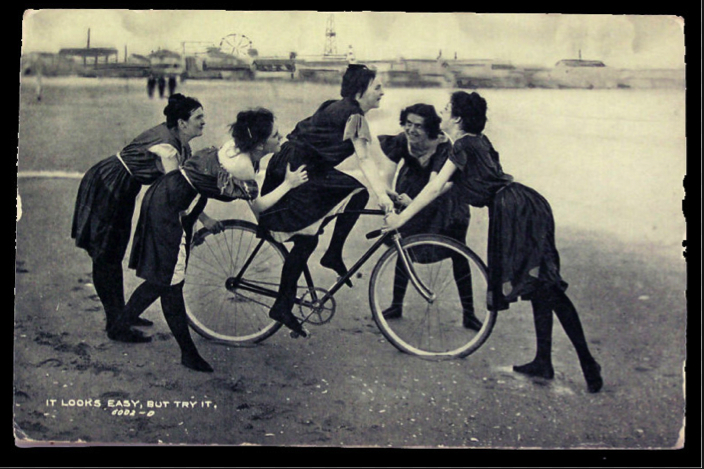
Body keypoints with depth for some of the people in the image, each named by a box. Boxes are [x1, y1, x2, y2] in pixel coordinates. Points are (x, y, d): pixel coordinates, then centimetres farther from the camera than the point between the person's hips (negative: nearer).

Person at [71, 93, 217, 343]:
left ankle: (120, 315, 28)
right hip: (104, 188, -9)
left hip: (123, 191, 9)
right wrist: (203, 219, -26)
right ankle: (115, 326, 4)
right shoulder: (167, 146, -28)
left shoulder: (182, 147, 0)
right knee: (105, 257, -1)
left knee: (116, 254, 17)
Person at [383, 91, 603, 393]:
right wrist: (409, 201, 34)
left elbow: (435, 188, -10)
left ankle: (587, 362, -7)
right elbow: (447, 185, 31)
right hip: (525, 207, 10)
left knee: (545, 287, -10)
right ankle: (543, 362, 17)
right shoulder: (477, 141, 22)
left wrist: (402, 217, -3)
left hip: (516, 210, -10)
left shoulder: (464, 145, -6)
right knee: (541, 287, 10)